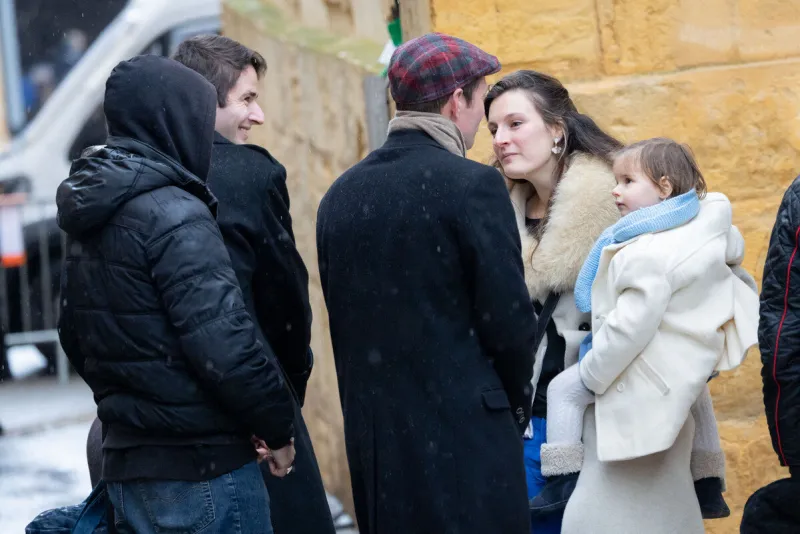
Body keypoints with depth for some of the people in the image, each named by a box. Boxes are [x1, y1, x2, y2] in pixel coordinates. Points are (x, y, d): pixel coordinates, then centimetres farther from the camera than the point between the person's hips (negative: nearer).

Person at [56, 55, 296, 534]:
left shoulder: (89, 219, 11)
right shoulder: (175, 216, -17)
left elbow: (75, 338, 20)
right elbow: (225, 344, -22)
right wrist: (277, 427, -10)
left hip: (124, 460, 9)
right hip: (200, 466, -9)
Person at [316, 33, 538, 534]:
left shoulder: (341, 195, 8)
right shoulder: (473, 185, -11)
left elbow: (343, 321, 11)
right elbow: (509, 320, -11)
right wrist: (517, 403, 6)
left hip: (374, 435, 6)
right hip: (466, 432, -6)